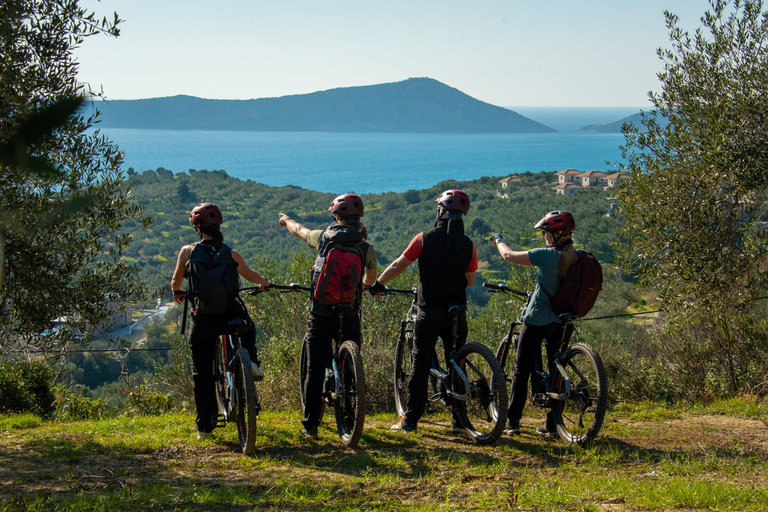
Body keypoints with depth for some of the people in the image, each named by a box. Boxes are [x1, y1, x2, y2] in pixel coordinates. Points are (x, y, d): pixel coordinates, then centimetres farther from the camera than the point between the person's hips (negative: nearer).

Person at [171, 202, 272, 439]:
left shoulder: (187, 251, -5)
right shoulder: (230, 254, -2)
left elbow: (176, 282, 7)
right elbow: (251, 276, 15)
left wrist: (177, 293, 31)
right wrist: (265, 283, 38)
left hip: (202, 320, 0)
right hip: (230, 315, 0)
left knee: (202, 375, 12)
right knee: (248, 328, 36)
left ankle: (204, 426, 16)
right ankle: (250, 360, 10)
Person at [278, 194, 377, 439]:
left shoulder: (323, 237, -3)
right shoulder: (366, 248, -1)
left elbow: (298, 230, 20)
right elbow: (370, 281, 19)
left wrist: (286, 219, 43)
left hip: (321, 315, 0)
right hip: (350, 316, 1)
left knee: (315, 371, 4)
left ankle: (310, 425, 8)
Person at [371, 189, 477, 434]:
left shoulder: (425, 239, -6)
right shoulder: (468, 245, 1)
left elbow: (397, 266, 1)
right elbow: (470, 280, 9)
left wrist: (377, 283, 17)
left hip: (429, 311, -2)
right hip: (457, 313, 2)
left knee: (420, 366, 3)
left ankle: (410, 421, 5)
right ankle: (459, 420, 13)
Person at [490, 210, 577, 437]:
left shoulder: (547, 255, -17)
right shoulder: (577, 258, 1)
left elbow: (509, 255, -9)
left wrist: (498, 240, 10)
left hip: (538, 320, -6)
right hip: (563, 322, 6)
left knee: (521, 371, 4)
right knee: (557, 372, 12)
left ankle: (512, 422, 5)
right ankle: (552, 425, 13)